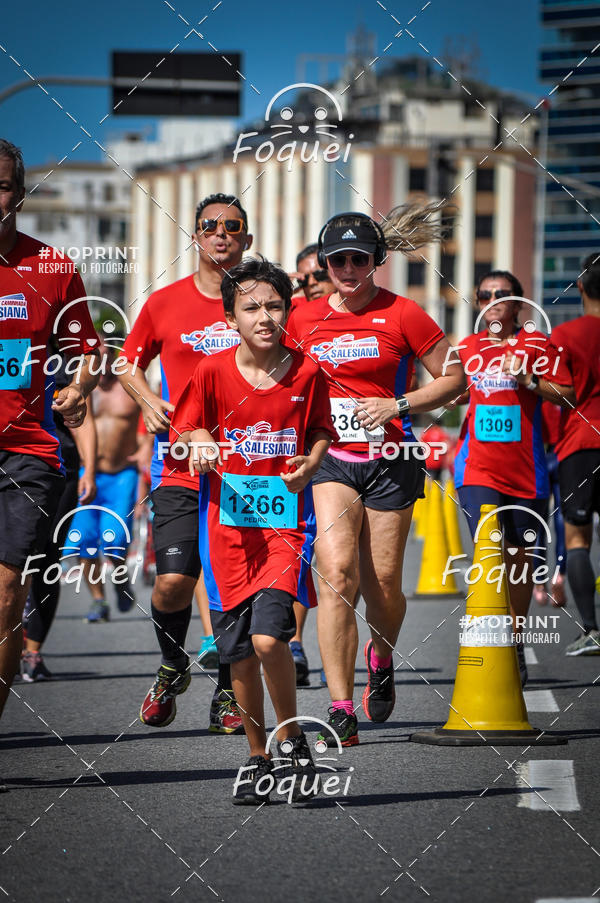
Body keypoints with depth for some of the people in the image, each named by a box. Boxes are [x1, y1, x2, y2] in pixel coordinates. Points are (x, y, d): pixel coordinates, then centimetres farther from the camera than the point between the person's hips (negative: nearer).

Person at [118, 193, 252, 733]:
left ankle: (228, 693, 16)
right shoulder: (165, 304, 5)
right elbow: (130, 362, 19)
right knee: (173, 582, -11)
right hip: (183, 467, 0)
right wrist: (148, 400, 1)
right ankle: (172, 667, 18)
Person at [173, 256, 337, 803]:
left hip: (285, 517, -2)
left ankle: (292, 739, 4)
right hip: (229, 516, 2)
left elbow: (321, 434, 11)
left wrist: (307, 465, -8)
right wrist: (201, 447, -13)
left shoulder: (306, 374, -1)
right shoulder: (212, 373, -2)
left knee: (268, 638, -18)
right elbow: (187, 432, 8)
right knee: (239, 651, 6)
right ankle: (258, 756, 23)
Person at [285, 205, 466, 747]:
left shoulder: (402, 315, -3)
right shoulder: (303, 319, 6)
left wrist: (398, 405, -10)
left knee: (383, 584, 4)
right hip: (330, 459, 1)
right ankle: (341, 713, -20)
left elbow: (455, 379, 2)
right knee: (337, 571, -18)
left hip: (390, 460, -1)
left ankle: (381, 661, 40)